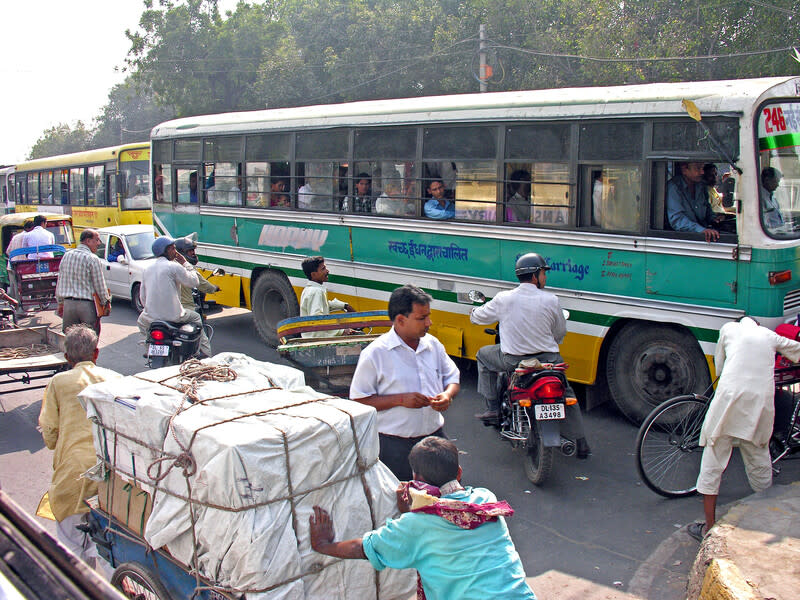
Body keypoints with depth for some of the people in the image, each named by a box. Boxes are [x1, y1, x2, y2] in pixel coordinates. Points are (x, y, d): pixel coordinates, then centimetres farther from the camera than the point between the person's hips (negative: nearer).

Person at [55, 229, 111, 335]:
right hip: (87, 305, -6)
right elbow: (99, 285, -7)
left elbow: (60, 282, 14)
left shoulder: (66, 256, 9)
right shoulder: (92, 259, -9)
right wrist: (106, 301, 7)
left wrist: (60, 303, 22)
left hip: (68, 303, 6)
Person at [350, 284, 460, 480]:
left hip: (434, 436, 5)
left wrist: (448, 395, -6)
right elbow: (358, 401, -11)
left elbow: (453, 378, 17)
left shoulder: (433, 344, 6)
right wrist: (400, 399, -19)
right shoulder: (375, 353, -11)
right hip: (394, 445, -5)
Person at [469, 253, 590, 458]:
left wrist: (475, 312, 32)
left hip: (513, 361, -1)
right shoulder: (550, 300, -7)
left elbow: (478, 317, 7)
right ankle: (581, 443, 25)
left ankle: (492, 407, 21)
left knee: (483, 355, 27)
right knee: (567, 395, 24)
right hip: (548, 360, 1)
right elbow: (560, 333, 5)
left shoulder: (503, 299, -7)